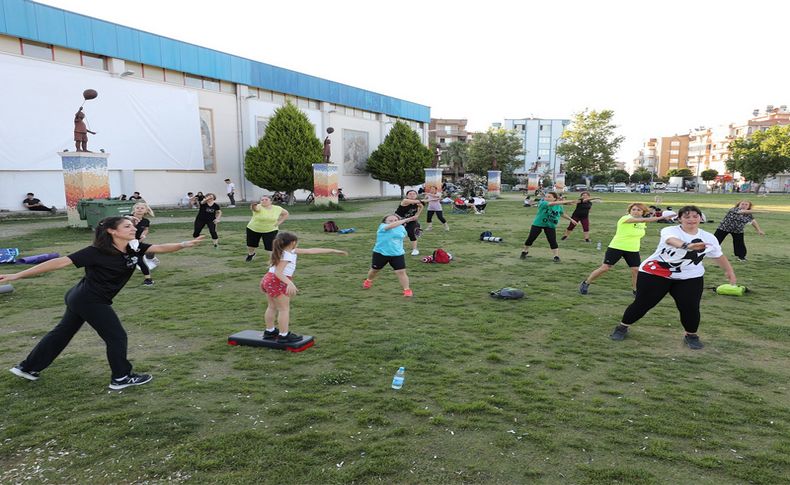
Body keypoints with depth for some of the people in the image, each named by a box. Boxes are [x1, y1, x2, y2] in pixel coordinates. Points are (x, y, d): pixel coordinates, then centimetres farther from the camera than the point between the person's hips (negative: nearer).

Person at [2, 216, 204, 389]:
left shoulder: (134, 249, -6)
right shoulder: (97, 252, -25)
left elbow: (159, 248, -15)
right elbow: (60, 262, -25)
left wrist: (184, 244, -33)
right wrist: (17, 275, -23)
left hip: (81, 298, 9)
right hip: (90, 301, -9)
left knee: (62, 332, 23)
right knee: (116, 337, 2)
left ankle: (28, 367, 40)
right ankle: (121, 378, 17)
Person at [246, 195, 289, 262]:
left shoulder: (277, 208, -10)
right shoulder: (258, 207, -21)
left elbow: (286, 213, 7)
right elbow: (255, 208, -45)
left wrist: (279, 222, -3)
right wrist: (253, 207, -68)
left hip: (270, 230, 0)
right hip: (253, 229, 0)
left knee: (271, 246, -14)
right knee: (251, 245, 17)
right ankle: (251, 254, 49)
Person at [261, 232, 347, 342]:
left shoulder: (293, 251, 8)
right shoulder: (286, 256, -19)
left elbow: (312, 250, 10)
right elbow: (278, 272, -29)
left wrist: (333, 251, 11)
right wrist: (290, 283, -44)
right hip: (277, 282, -10)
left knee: (272, 307, 20)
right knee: (284, 309, -1)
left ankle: (269, 331, 32)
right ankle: (284, 335, 2)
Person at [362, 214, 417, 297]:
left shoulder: (401, 228, 0)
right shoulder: (382, 226, -18)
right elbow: (392, 225, -40)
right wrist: (406, 220, -42)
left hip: (397, 254, 2)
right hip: (380, 253, -2)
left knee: (401, 272, -11)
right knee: (374, 270, 20)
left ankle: (407, 290, -1)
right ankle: (368, 281, 50)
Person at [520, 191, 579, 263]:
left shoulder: (559, 206, -4)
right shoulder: (542, 203, -21)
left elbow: (562, 214, 17)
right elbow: (553, 203, -37)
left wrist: (570, 219, 21)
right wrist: (567, 201, -42)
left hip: (550, 226, 2)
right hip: (538, 224, -2)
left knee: (552, 241, -7)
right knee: (530, 238, 6)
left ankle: (556, 256, 2)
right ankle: (524, 251, 27)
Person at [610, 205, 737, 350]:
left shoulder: (709, 238, 1)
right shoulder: (670, 230, -16)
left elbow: (719, 256, 17)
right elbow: (672, 240, -40)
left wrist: (729, 271, 25)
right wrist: (688, 245, -61)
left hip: (690, 278, 3)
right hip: (654, 273, -3)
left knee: (691, 307, -10)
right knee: (642, 303, 0)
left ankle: (691, 335, 18)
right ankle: (622, 327, 20)